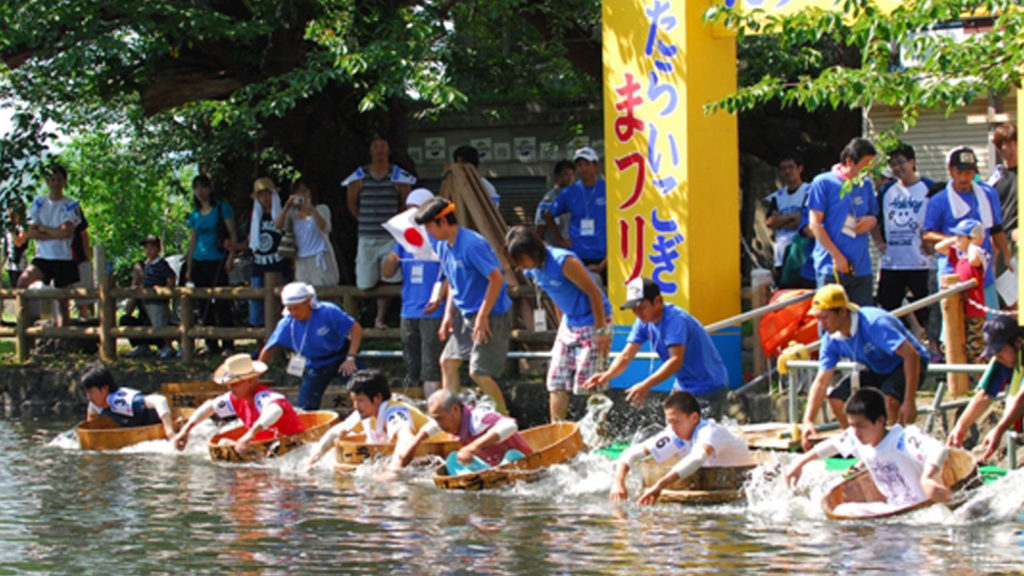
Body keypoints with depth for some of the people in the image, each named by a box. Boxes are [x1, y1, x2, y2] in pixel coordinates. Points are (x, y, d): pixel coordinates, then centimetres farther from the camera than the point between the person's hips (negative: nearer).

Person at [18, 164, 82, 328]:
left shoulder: (71, 205, 1)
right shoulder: (38, 203, 7)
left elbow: (67, 232, -12)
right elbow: (32, 233, -1)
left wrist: (43, 228, -3)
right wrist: (56, 234, -9)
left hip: (64, 259, -1)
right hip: (42, 257, 1)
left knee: (62, 303, 3)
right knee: (23, 281, -25)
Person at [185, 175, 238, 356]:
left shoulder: (222, 208, 1)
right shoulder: (194, 215, 15)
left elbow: (233, 235, -2)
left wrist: (230, 257, -13)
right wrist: (189, 267, 15)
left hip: (217, 261, -6)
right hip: (199, 262, 6)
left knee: (222, 304, -10)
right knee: (204, 305, 6)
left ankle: (228, 345, -8)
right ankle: (211, 344, 13)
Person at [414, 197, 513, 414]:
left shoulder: (472, 245, -22)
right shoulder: (443, 246, 7)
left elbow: (496, 279, -23)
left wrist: (482, 317, -22)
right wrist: (448, 314, 10)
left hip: (490, 315, -9)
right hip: (465, 314, 9)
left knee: (479, 372, -11)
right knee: (448, 361, 9)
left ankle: (504, 418, 3)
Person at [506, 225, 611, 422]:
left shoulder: (564, 262, -25)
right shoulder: (532, 269, -1)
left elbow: (594, 293, -20)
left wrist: (601, 331, -19)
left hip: (593, 322, -8)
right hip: (569, 323, 8)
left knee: (586, 385, -9)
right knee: (556, 382, 4)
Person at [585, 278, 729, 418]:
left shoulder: (675, 319, -26)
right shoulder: (644, 322, -1)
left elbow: (676, 360, -36)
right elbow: (626, 356, -6)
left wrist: (646, 385, -47)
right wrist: (608, 374, -28)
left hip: (710, 388, -8)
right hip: (683, 386, 8)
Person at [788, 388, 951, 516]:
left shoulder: (903, 439, -23)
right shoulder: (855, 439, 2)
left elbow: (938, 450, -39)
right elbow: (833, 445, 24)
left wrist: (927, 479, -58)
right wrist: (800, 464, 29)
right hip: (892, 508, 9)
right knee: (841, 511, 3)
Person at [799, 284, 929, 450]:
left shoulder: (873, 323, -33)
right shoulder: (832, 340, -12)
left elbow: (911, 355, -35)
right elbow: (821, 382, -9)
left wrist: (910, 402, -37)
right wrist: (808, 421, -22)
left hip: (908, 365, -7)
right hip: (878, 370, 7)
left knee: (888, 398, -36)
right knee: (837, 398, -12)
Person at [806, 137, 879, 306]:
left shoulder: (866, 185, 13)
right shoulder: (823, 183, -3)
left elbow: (874, 215, 24)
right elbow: (815, 224, -6)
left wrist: (871, 220, -3)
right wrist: (837, 255, -11)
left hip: (861, 267, 5)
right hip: (831, 268, -5)